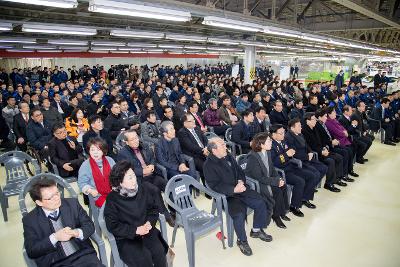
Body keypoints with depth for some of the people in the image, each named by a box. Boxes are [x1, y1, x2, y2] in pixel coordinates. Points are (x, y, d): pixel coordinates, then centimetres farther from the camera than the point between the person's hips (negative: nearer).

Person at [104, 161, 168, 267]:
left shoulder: (143, 188, -4)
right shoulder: (112, 199, -12)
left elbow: (153, 209, 6)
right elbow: (113, 226, -11)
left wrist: (149, 223, -13)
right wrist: (136, 230, -17)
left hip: (146, 230, 3)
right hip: (126, 237, -3)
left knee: (159, 252, -21)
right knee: (144, 257, -25)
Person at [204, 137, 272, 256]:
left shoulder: (229, 157, 8)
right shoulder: (208, 165, -15)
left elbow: (240, 171, 16)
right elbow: (215, 186, -19)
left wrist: (241, 181, -6)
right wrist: (234, 189, -27)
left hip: (239, 189, 7)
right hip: (225, 195, -7)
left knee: (261, 203, -5)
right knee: (239, 214, -27)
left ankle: (256, 230, 19)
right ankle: (242, 241, 1)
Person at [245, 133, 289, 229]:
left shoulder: (267, 152, 0)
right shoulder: (253, 157, -25)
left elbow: (272, 169, 9)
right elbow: (259, 178, -24)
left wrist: (279, 178, -9)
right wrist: (276, 181, -24)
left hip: (267, 179, 8)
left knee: (283, 186, -13)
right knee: (278, 191, -22)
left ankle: (282, 212, 4)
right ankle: (276, 215, -1)